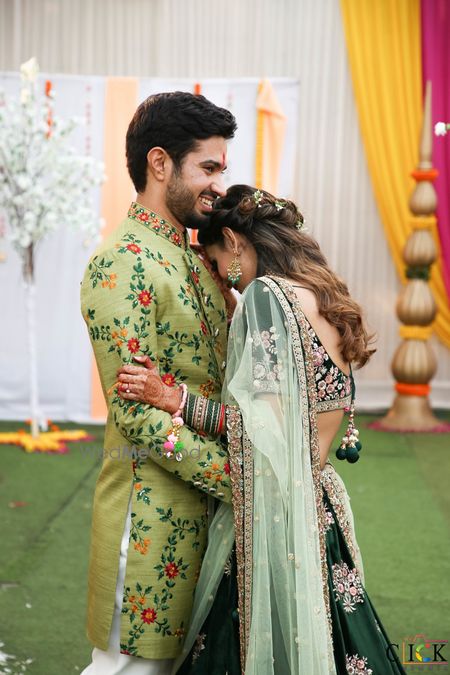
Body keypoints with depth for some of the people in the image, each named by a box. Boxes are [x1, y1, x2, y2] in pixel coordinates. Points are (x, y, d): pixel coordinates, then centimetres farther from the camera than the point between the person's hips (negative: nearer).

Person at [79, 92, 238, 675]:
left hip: (206, 501, 9)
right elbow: (135, 412, -20)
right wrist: (237, 478, -21)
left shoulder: (195, 261, 15)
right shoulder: (122, 264, -15)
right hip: (154, 509, -8)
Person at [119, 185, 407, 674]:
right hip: (322, 511, 8)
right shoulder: (324, 298, 12)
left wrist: (174, 400, -11)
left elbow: (262, 424, -19)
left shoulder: (265, 295, -13)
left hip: (274, 514, -8)